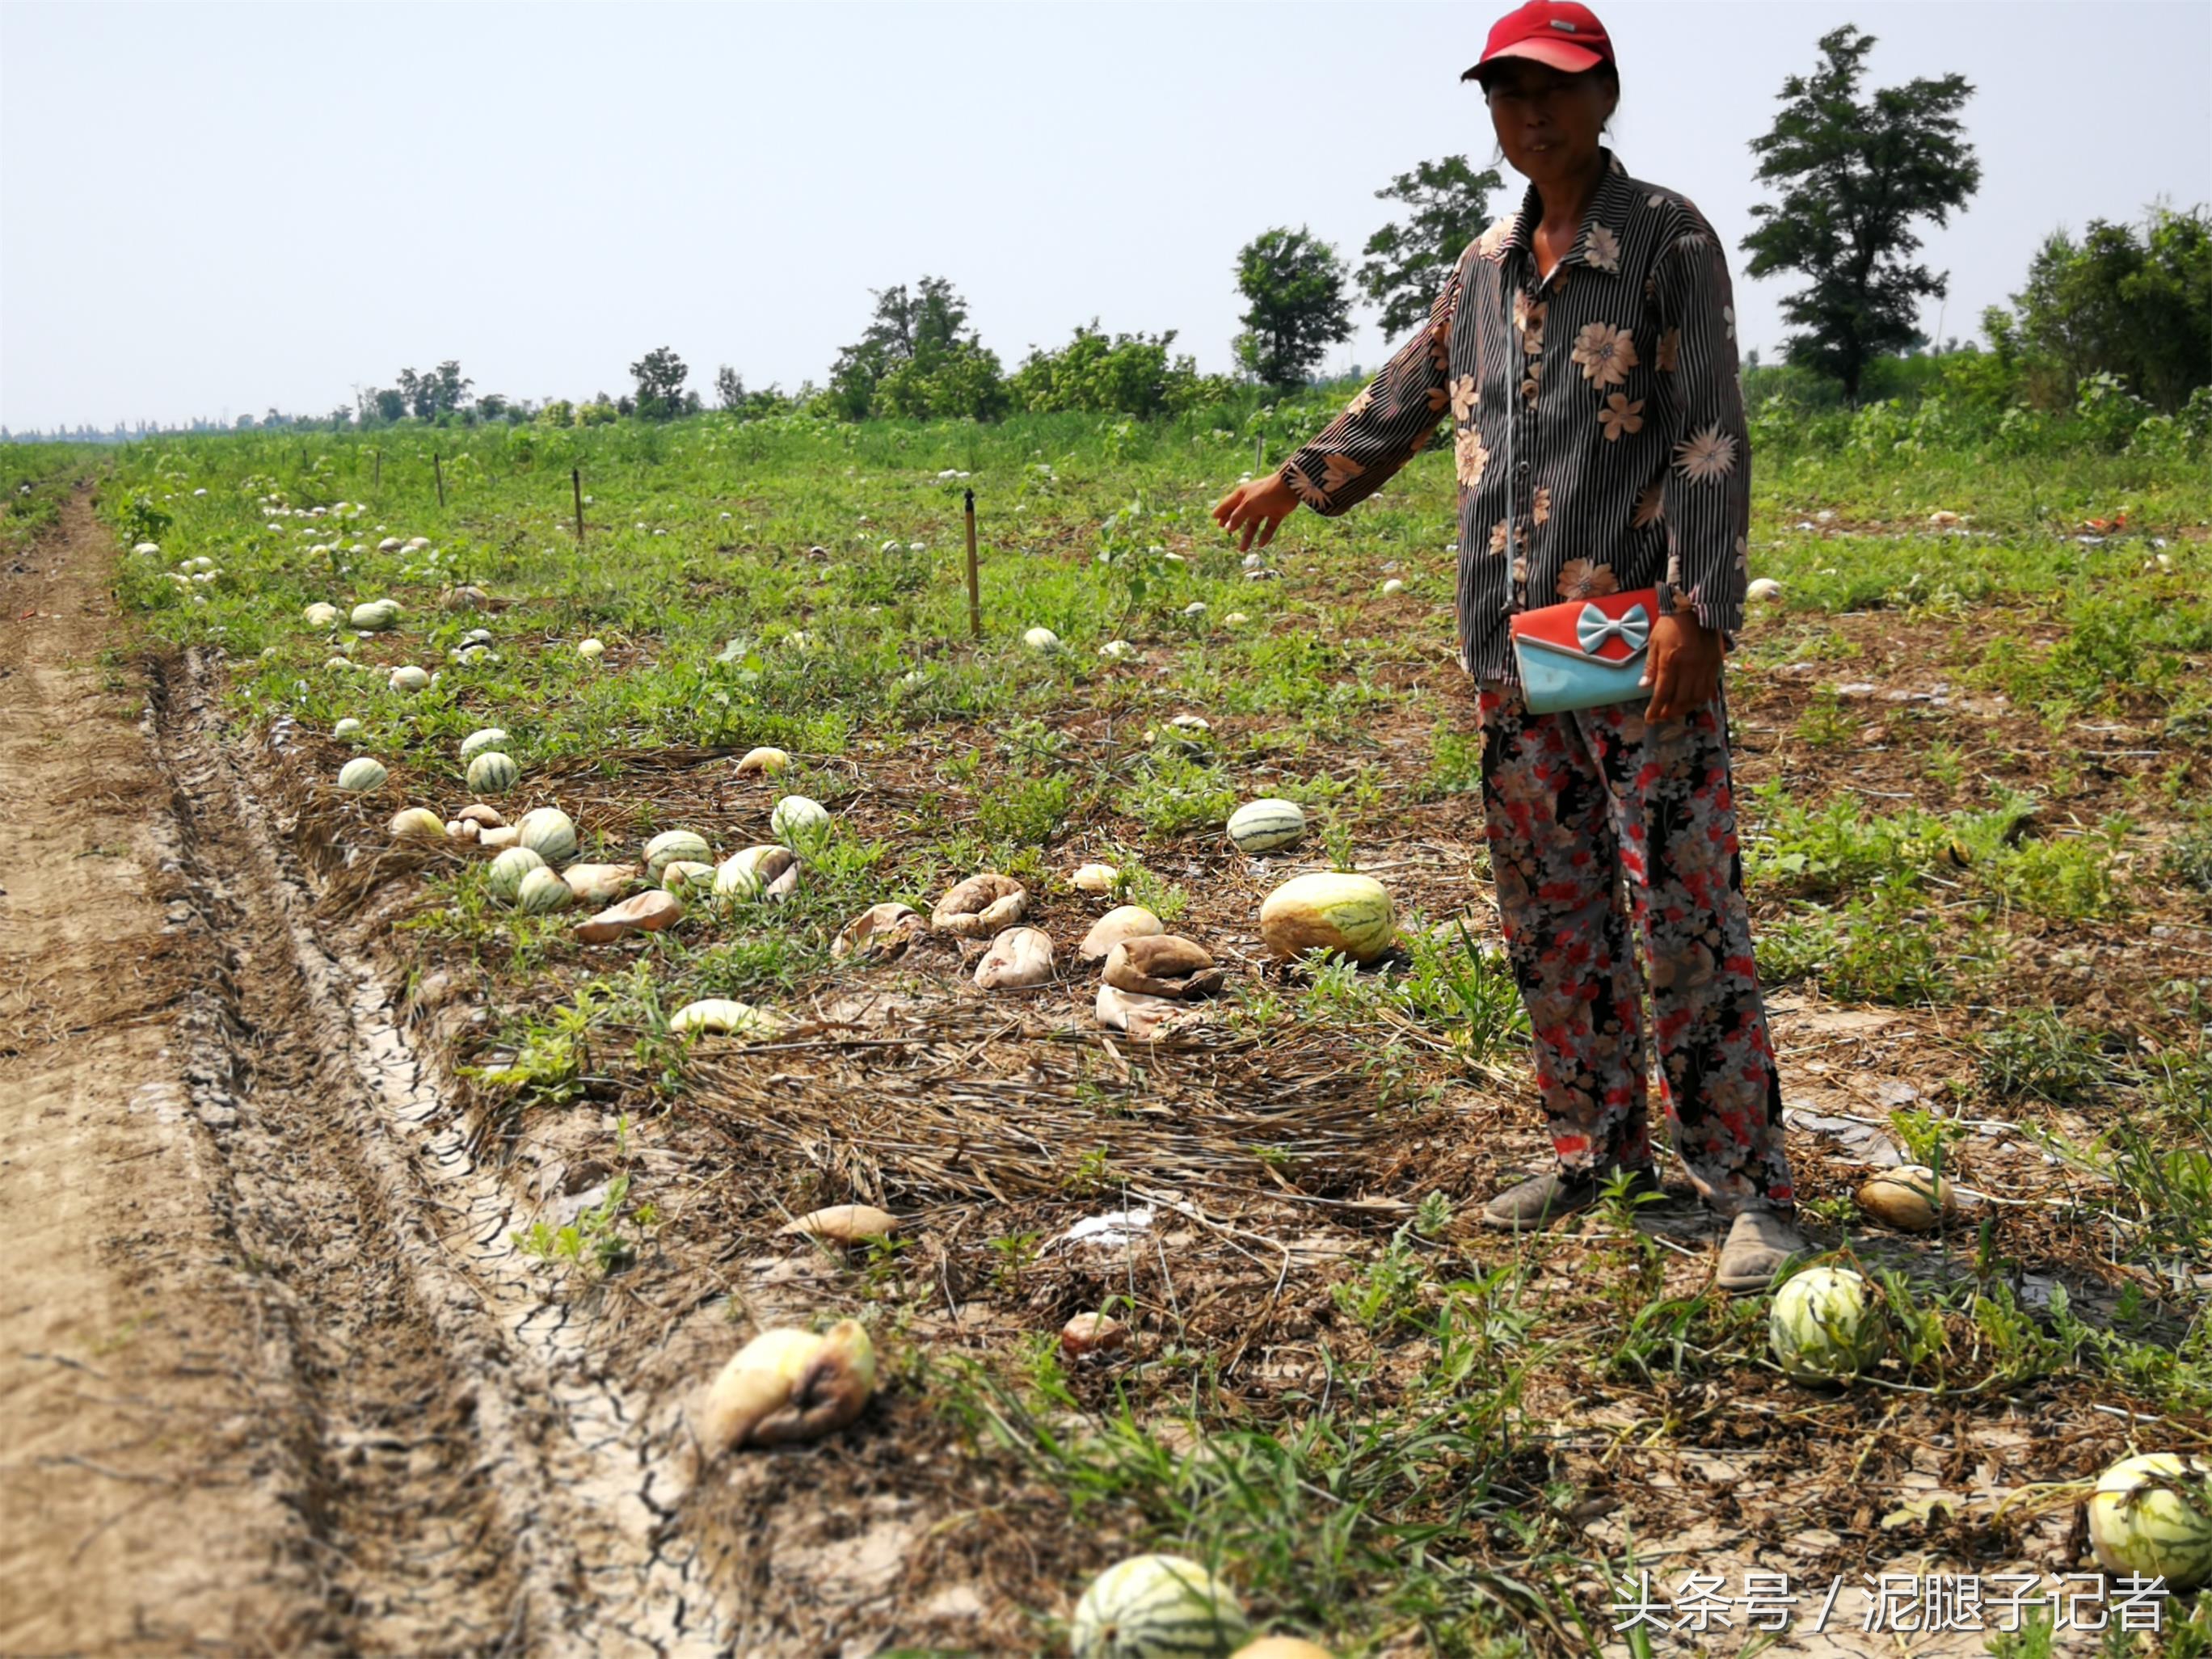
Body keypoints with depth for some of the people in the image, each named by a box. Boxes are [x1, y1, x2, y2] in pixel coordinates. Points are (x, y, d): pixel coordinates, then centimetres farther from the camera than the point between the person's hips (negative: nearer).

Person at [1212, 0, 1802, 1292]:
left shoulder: (1668, 239, -3)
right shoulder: (1489, 263, 14)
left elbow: (1711, 435, -10)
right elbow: (1413, 392, 30)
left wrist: (1697, 609, -18)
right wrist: (1300, 480, 37)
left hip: (1641, 644, -6)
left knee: (1684, 915, -6)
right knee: (1552, 915, 11)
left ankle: (1754, 1190, 2)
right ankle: (1596, 1149, 24)